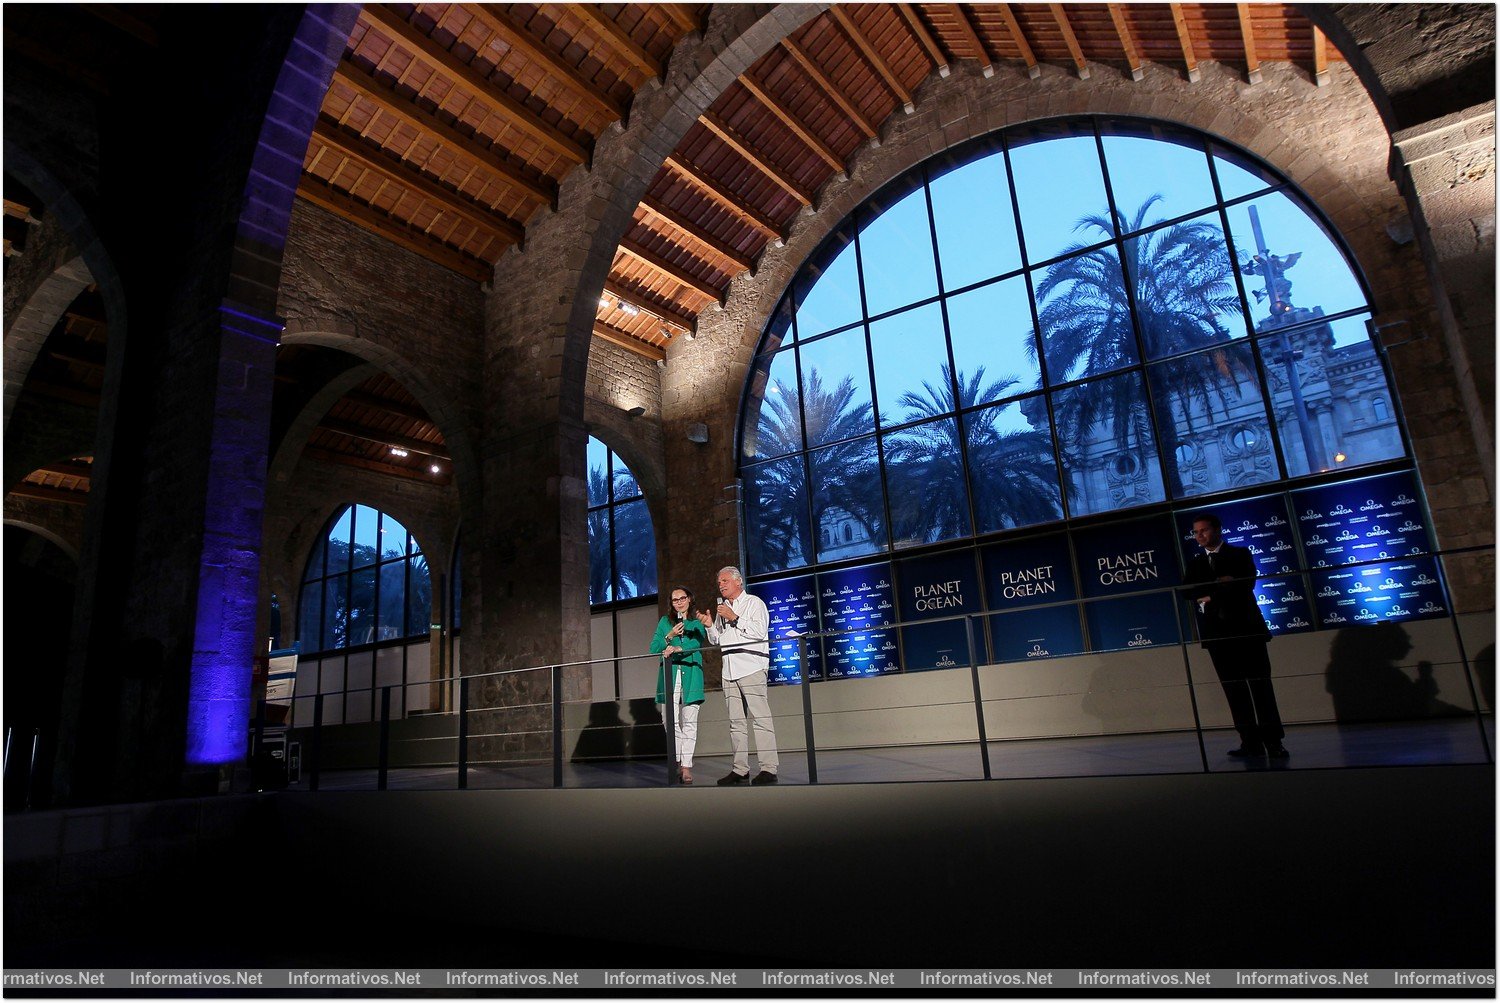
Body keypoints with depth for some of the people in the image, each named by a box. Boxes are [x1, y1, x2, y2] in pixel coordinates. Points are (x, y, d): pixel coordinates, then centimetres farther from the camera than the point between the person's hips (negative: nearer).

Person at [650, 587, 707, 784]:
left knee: (689, 722, -6)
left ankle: (686, 766, -5)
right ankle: (678, 763, 8)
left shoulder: (697, 623, 14)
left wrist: (677, 648, -22)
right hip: (669, 676, 1)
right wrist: (670, 635, -5)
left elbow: (698, 641, -6)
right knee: (670, 722, -2)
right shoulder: (665, 621, 19)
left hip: (691, 677, -1)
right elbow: (653, 648, 11)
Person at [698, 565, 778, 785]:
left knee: (761, 717, -11)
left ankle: (768, 768, -12)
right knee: (735, 721, 5)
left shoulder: (753, 603, 4)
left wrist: (734, 618, -12)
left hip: (751, 667, -7)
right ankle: (740, 769, 9)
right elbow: (717, 639, 26)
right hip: (730, 670, 7)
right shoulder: (722, 609, 23)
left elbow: (760, 631, -11)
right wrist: (710, 626, 7)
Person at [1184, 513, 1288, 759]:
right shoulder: (1195, 563, 16)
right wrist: (1220, 583, -13)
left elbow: (1246, 584, -10)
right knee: (1233, 688, 0)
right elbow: (1189, 591, 0)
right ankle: (1251, 741, 3)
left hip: (1245, 628, -3)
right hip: (1216, 632, 3)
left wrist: (1211, 593, -11)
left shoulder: (1240, 555, 8)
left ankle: (1273, 740, 1)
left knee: (1260, 684, -2)